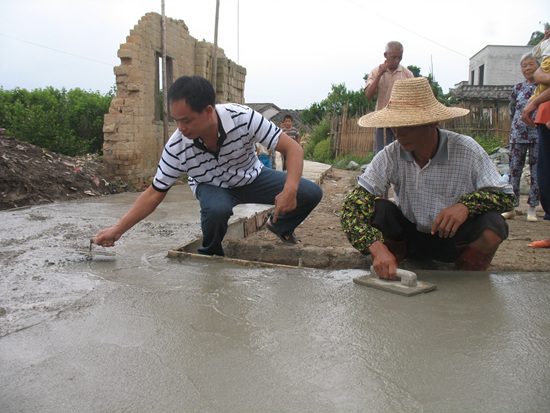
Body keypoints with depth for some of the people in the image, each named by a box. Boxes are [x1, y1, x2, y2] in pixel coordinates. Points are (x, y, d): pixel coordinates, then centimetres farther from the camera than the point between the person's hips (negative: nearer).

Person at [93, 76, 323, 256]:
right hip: (211, 185, -1)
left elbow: (293, 149, -28)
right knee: (216, 209, -39)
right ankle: (211, 256, -5)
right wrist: (118, 230, -20)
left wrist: (290, 190, -45)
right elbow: (154, 194, -15)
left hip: (250, 176, 2)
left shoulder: (243, 118, -32)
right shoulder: (176, 148, -27)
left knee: (311, 193, -16)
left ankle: (280, 226, 17)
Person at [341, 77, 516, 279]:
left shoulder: (467, 151, -18)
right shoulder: (390, 157, -19)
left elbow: (506, 195, -13)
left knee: (492, 224, -28)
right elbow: (353, 205, -27)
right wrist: (377, 248, -44)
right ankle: (386, 278, -10)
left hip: (454, 240, 0)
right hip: (408, 237, 0)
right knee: (378, 208, -26)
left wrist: (466, 204, -35)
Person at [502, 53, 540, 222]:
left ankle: (532, 207, 9)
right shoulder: (518, 88, 8)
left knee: (536, 171, 1)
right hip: (518, 134, 1)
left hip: (538, 135, -1)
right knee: (514, 170, 1)